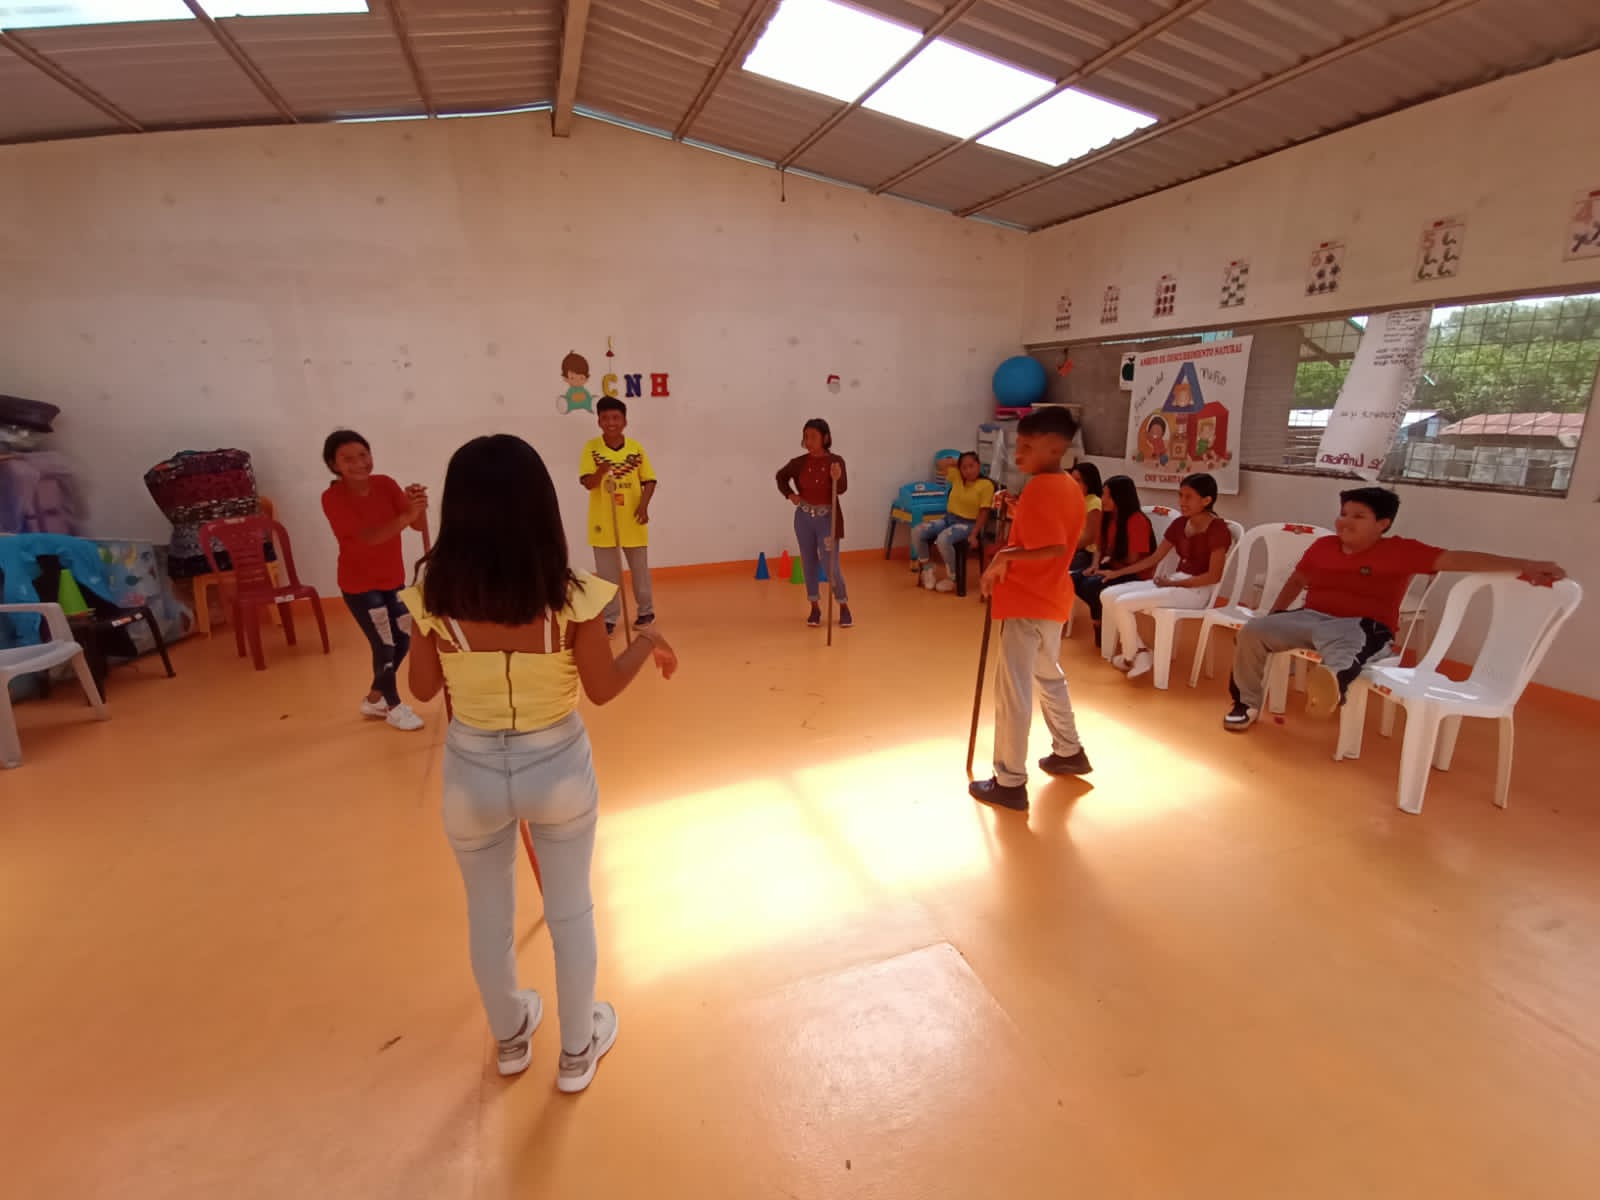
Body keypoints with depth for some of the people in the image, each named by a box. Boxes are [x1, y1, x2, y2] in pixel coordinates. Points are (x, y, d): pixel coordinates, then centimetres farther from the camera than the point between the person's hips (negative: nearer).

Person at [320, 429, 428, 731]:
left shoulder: (385, 484, -8)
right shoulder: (332, 498, -19)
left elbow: (420, 526, -15)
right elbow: (367, 537, -33)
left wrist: (417, 505, -38)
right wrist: (406, 516, -48)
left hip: (393, 579, 5)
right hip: (359, 585, -5)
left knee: (403, 641, 13)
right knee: (384, 645, -1)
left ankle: (374, 699, 35)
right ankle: (393, 706, 22)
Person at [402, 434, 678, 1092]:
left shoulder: (433, 593, -14)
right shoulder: (568, 594, -20)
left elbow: (423, 688, -1)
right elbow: (602, 689, -10)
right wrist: (648, 643, 5)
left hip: (472, 769, 2)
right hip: (557, 765, -1)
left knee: (488, 913, 26)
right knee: (570, 910, 22)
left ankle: (510, 1038, 51)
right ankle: (577, 1049, 42)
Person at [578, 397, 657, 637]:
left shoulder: (636, 448, -1)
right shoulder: (591, 447, -5)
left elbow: (649, 480, 3)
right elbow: (588, 483, -11)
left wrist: (644, 505, -12)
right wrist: (600, 471, -32)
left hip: (632, 521, 1)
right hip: (603, 522, -1)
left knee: (640, 569, 14)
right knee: (607, 573, 7)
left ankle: (646, 611, 31)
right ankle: (609, 617, 19)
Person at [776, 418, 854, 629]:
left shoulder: (836, 461, -10)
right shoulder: (798, 463, -2)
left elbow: (842, 489, -20)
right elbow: (781, 476, 16)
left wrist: (836, 478, -39)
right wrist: (789, 494, 1)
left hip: (827, 518, -3)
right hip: (804, 518, 4)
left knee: (831, 566, -5)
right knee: (809, 563, 10)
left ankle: (844, 606, 15)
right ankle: (815, 607, 24)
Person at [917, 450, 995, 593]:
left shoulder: (986, 485, -9)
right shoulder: (957, 477, 6)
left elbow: (984, 512, -11)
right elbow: (941, 464, 16)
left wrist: (974, 534, -19)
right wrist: (958, 461, 9)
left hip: (968, 524, -6)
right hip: (948, 518, 7)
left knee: (943, 539, -35)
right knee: (919, 531, -14)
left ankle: (952, 578, -15)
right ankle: (928, 569, 2)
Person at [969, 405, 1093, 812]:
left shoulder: (1038, 488, -19)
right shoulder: (1071, 487, 10)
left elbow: (1053, 548, -30)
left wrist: (1004, 556, -21)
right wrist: (1017, 514, 4)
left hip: (1026, 603, -10)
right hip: (1051, 599, 10)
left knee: (1013, 691, -3)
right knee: (1049, 676, 25)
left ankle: (1010, 783, 5)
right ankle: (1069, 752, 40)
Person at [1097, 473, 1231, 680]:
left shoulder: (1218, 528, -12)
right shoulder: (1179, 525, 10)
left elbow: (1213, 576, -17)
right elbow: (1153, 559, 12)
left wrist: (1173, 583, -16)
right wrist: (1118, 572, 5)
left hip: (1196, 591, -8)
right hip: (1174, 581, 8)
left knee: (1123, 603, -22)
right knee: (1109, 596, -7)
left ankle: (1130, 658, 2)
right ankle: (1140, 653, -4)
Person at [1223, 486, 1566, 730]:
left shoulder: (1400, 551, 0)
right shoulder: (1322, 546, 11)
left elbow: (1455, 559, -8)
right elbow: (1298, 579, 24)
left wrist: (1523, 565, -17)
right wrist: (1275, 614, 18)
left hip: (1360, 626, -4)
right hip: (1309, 617, 5)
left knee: (1343, 650, -42)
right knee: (1252, 632, -16)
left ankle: (1330, 681, -79)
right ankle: (1247, 703, -5)